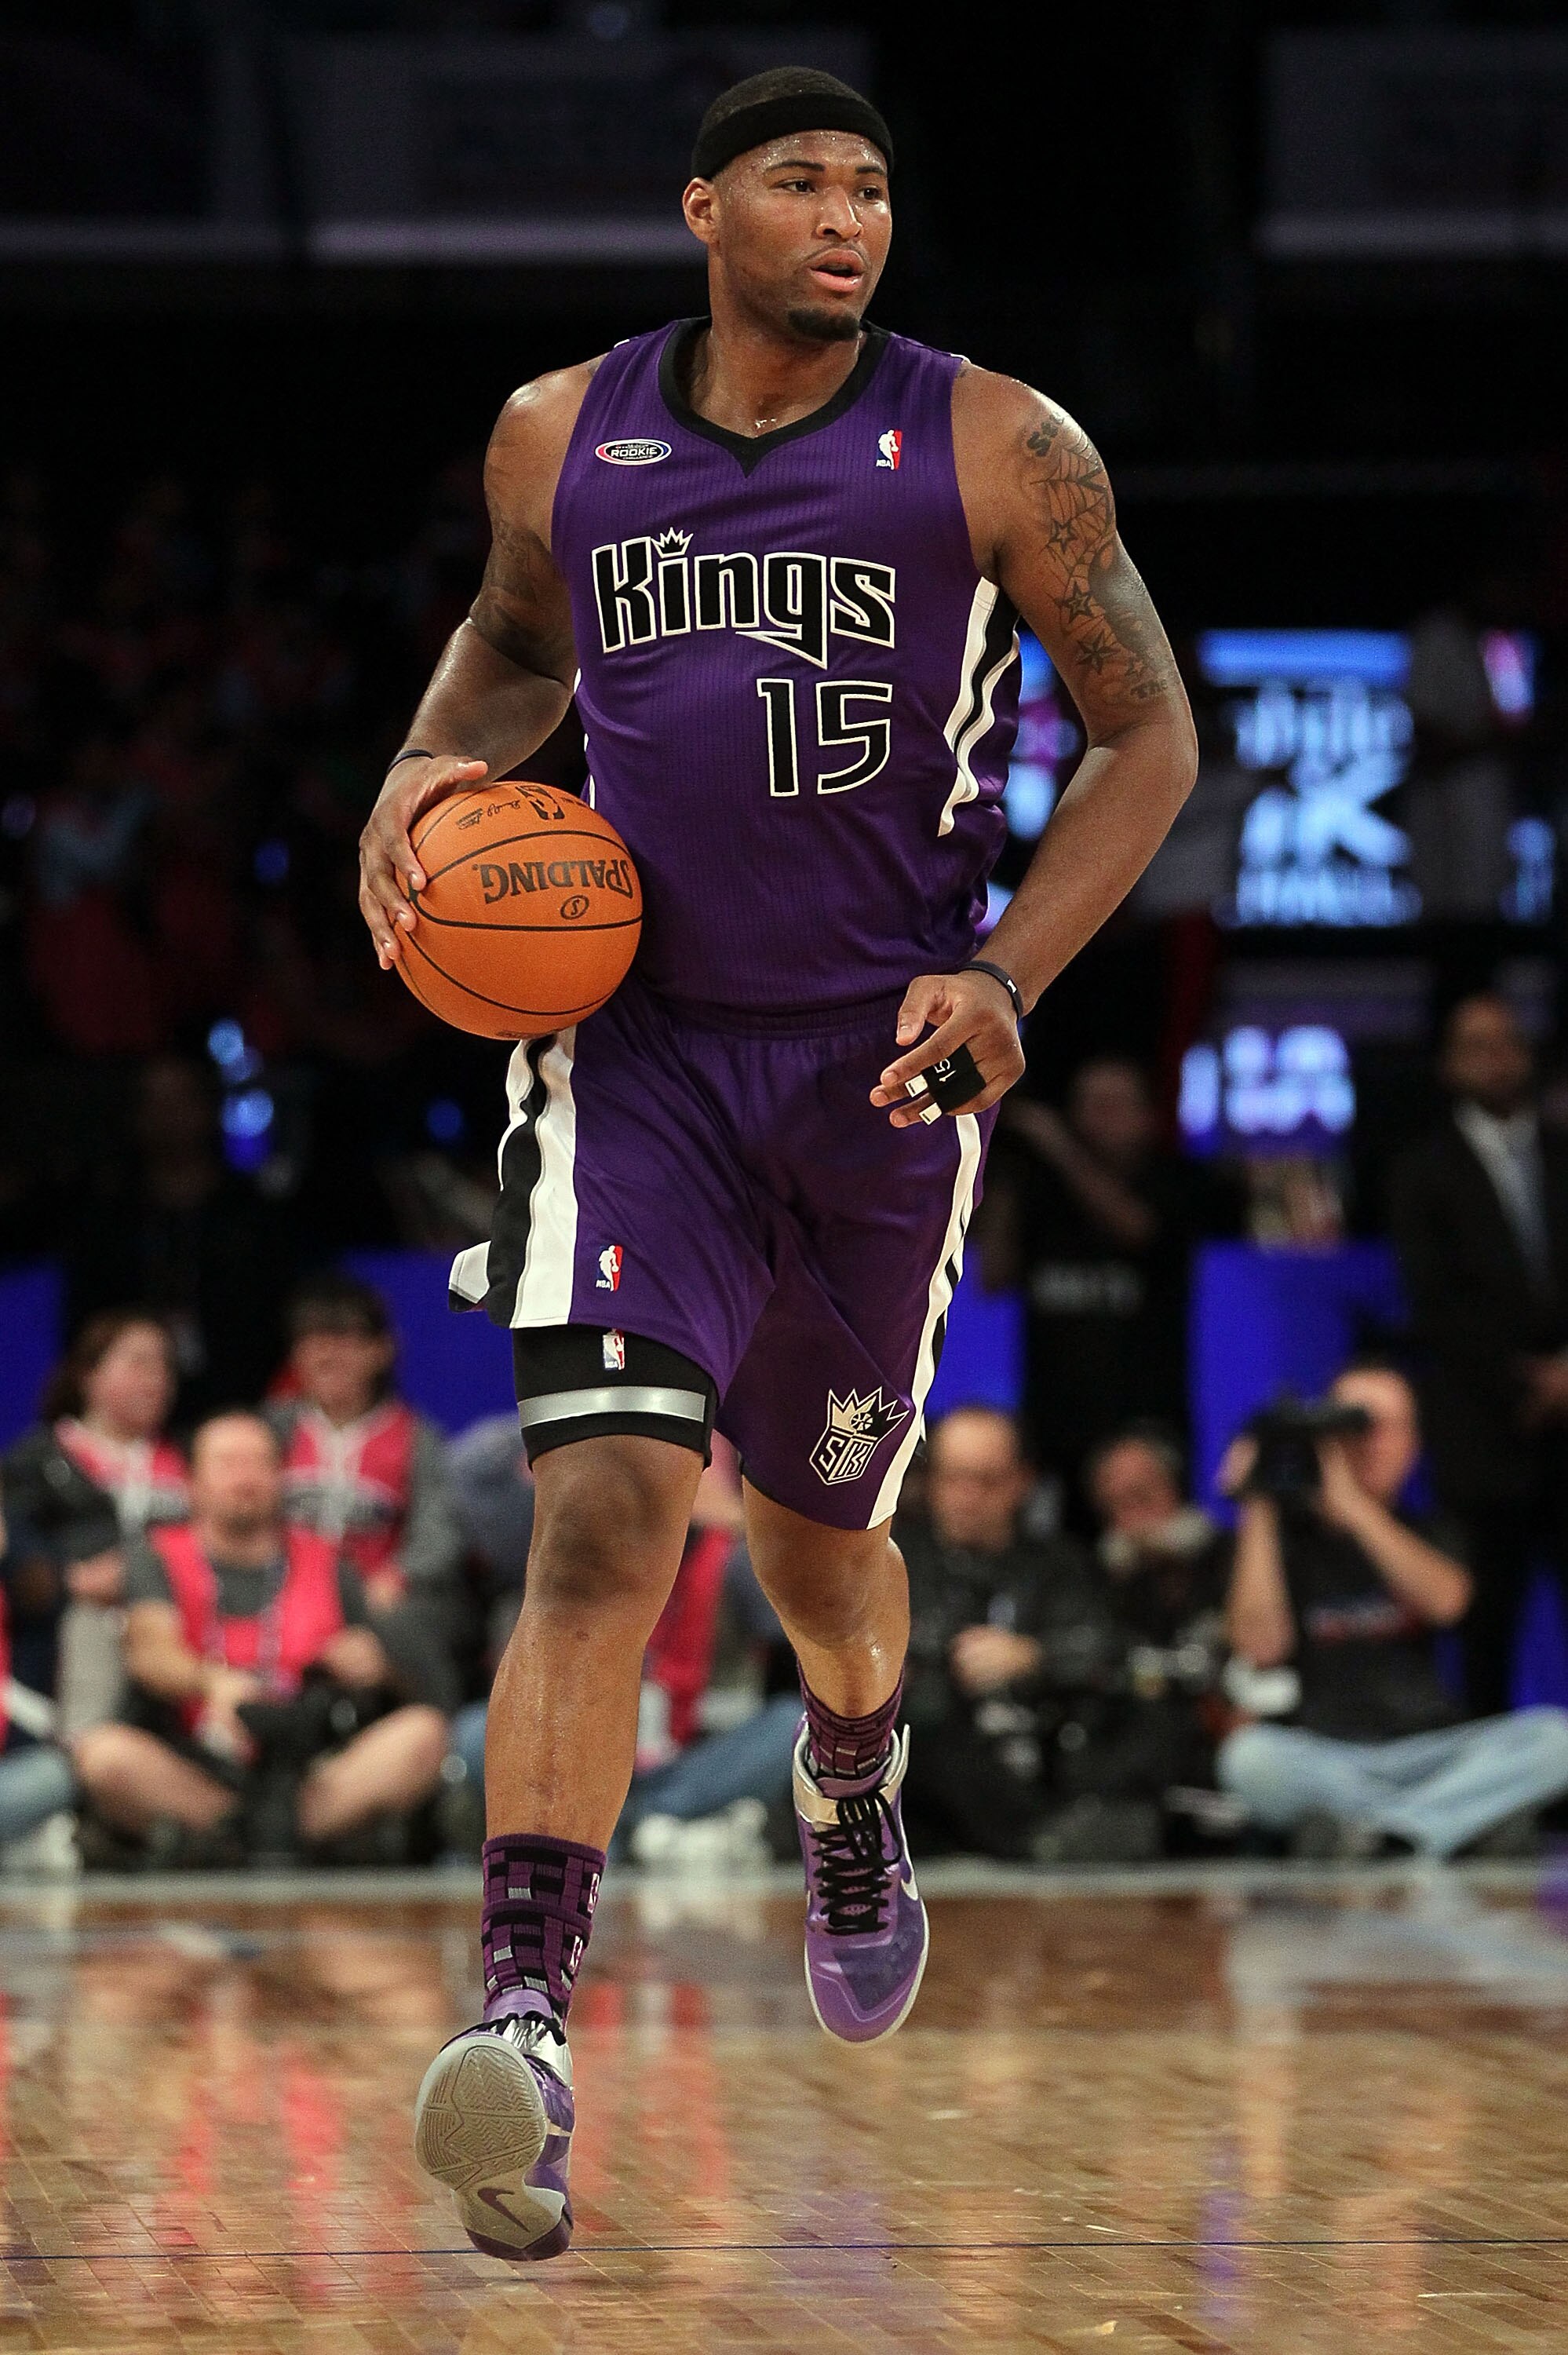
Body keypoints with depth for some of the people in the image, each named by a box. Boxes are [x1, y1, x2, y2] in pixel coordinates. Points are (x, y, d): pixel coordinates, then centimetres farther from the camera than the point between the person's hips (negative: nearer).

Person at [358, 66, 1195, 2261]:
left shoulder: (995, 450, -5)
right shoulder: (560, 435, 3)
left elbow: (1150, 732, 1)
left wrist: (1007, 975, -12)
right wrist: (425, 774, 2)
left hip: (884, 1061, 0)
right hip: (636, 1042, 0)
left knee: (818, 1534, 18)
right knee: (604, 1512, -19)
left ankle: (858, 1821, 54)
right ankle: (523, 2028, -26)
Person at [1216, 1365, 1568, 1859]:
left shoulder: (1420, 1535, 15)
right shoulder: (1284, 1532, 7)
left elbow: (1444, 1601, -9)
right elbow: (1260, 1647, -9)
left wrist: (1352, 1504, -14)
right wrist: (1258, 1514, -7)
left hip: (1427, 1755, 2)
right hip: (1320, 1763, -2)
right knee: (1250, 1755, -36)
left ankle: (1380, 1837, -38)